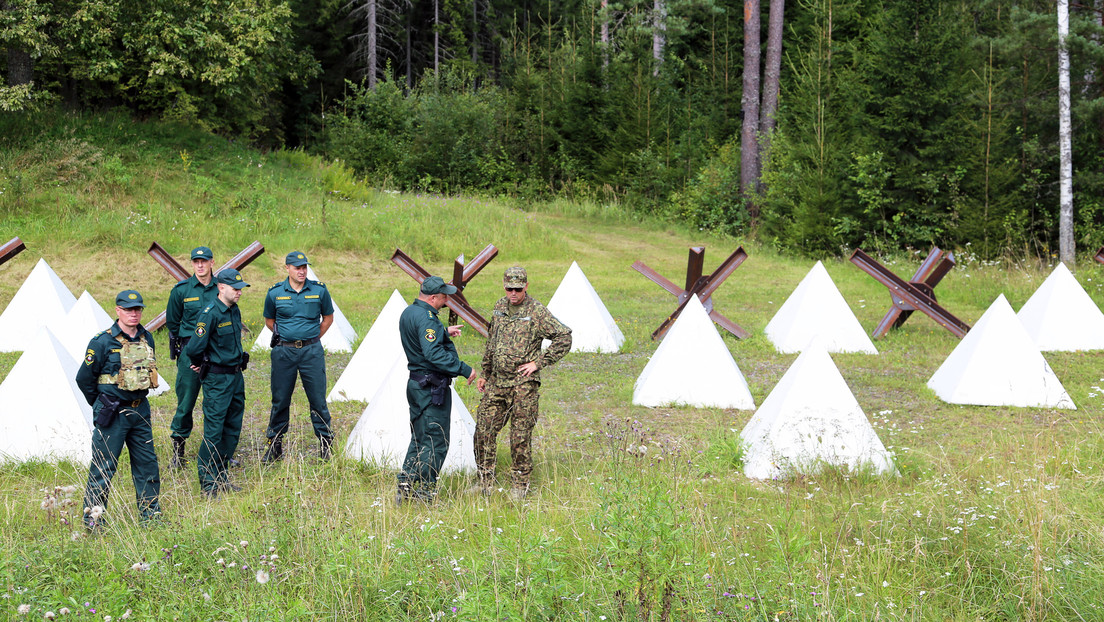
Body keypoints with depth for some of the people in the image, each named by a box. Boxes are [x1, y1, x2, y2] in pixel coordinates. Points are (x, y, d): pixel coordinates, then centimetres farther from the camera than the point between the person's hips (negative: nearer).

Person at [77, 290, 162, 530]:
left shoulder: (147, 338, 6)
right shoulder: (103, 341, -12)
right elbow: (84, 378, -6)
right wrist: (101, 406, 4)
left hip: (140, 410, 6)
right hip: (112, 414, -6)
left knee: (147, 463, 10)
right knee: (103, 466, -2)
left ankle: (150, 512, 21)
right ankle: (93, 517, 7)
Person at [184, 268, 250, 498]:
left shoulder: (235, 311, 9)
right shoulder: (210, 314, -18)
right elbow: (194, 348, -20)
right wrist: (200, 365, 0)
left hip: (236, 376, 8)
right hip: (217, 379, -8)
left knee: (233, 430, 13)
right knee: (214, 431, -5)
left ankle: (221, 476, 24)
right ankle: (208, 483, 2)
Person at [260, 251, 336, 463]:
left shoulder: (319, 290, 0)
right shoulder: (275, 293, 1)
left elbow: (328, 318, 13)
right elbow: (269, 320, 16)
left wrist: (313, 339, 10)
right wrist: (284, 337, 11)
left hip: (312, 351, 0)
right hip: (283, 352, 1)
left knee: (318, 398, 0)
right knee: (280, 399, 5)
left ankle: (325, 443, 11)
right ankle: (275, 444, 16)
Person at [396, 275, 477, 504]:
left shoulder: (408, 312, 11)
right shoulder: (426, 318, -20)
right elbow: (434, 354, -30)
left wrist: (445, 333, 27)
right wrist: (464, 369, -26)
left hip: (416, 384, 10)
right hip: (433, 389, -10)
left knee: (419, 439, 17)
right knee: (435, 442, -3)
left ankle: (405, 487, 17)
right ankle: (424, 492, -3)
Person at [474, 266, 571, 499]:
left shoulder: (537, 311, -9)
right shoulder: (499, 307, 10)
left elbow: (564, 337, -10)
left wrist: (539, 363, -11)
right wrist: (485, 374, 20)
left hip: (523, 384, -5)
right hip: (496, 383, 5)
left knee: (520, 436, -1)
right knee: (483, 431, 2)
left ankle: (521, 484, 13)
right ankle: (485, 482, 14)